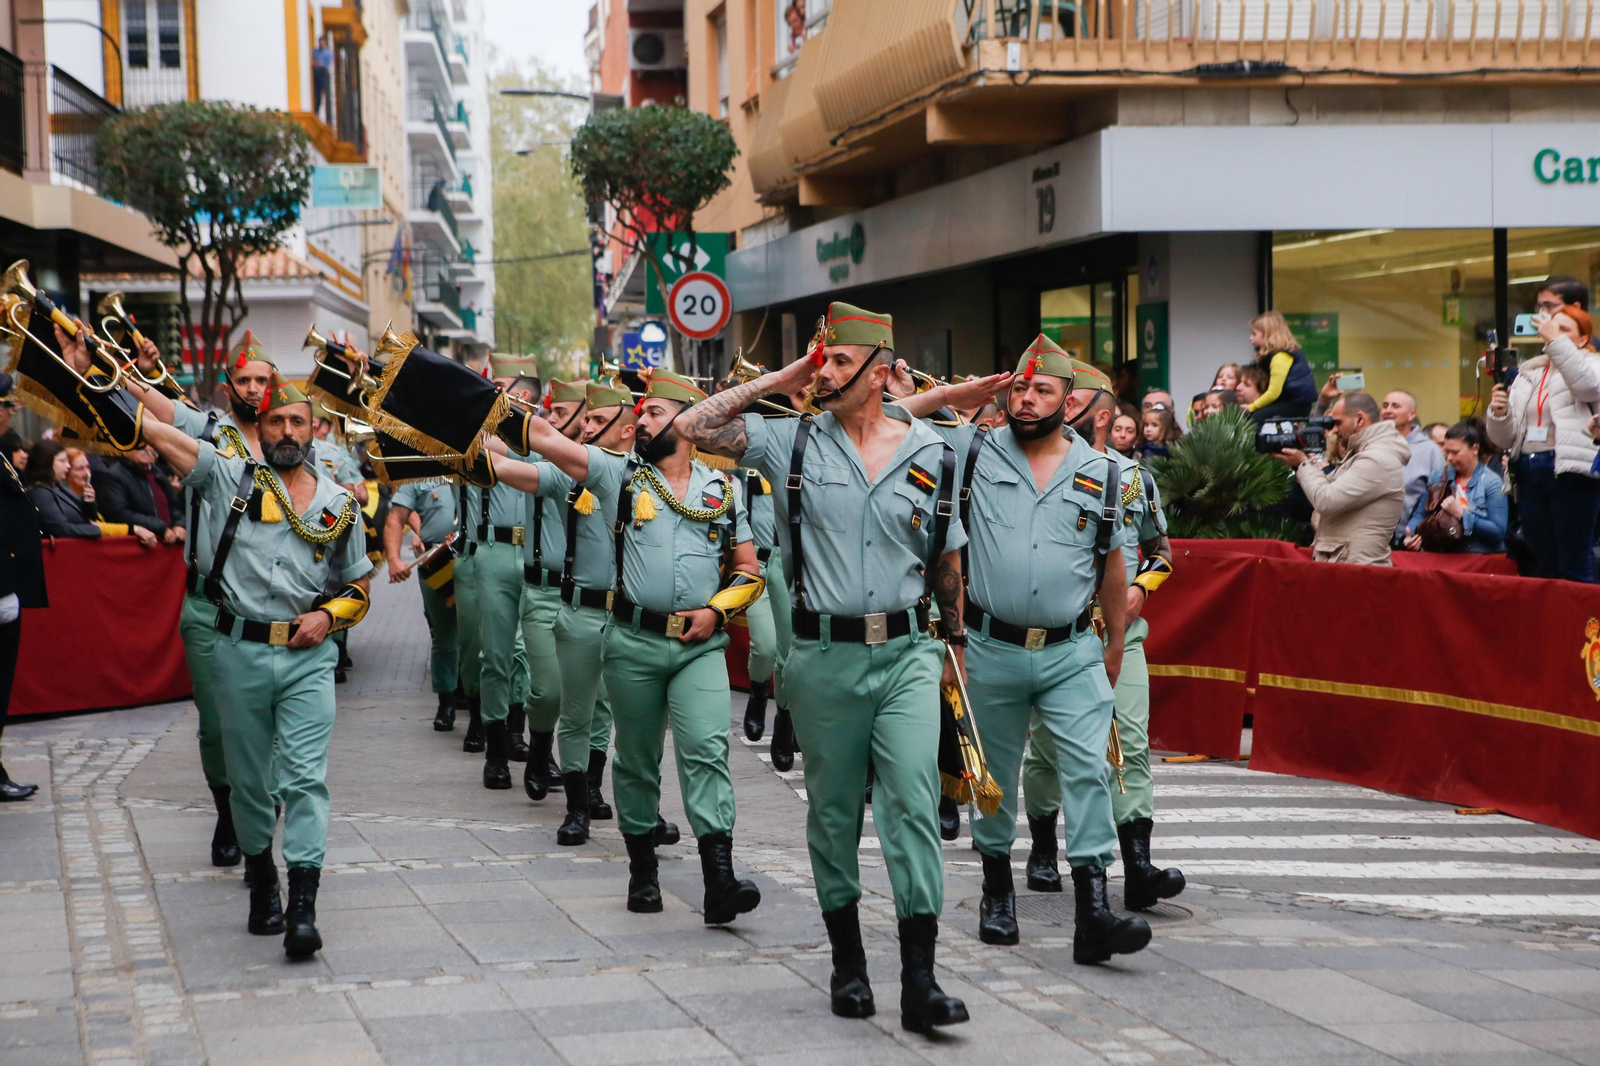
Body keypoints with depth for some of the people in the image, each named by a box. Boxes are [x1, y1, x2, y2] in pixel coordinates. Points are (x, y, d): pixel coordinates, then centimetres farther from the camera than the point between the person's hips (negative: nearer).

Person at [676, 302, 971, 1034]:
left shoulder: (931, 454, 5)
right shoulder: (794, 442, 3)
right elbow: (694, 426, -2)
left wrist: (954, 640, 17)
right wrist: (779, 382, 0)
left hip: (907, 653, 0)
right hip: (824, 654, 1)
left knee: (914, 803, -10)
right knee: (833, 812, 9)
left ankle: (919, 980, -10)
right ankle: (847, 964, 22)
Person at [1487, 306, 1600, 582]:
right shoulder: (1527, 373, 19)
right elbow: (1503, 440, 16)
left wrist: (1556, 340, -19)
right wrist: (1499, 413, -6)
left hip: (1569, 473, -6)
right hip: (1528, 473, 6)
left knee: (1575, 569, -7)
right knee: (1543, 567, 10)